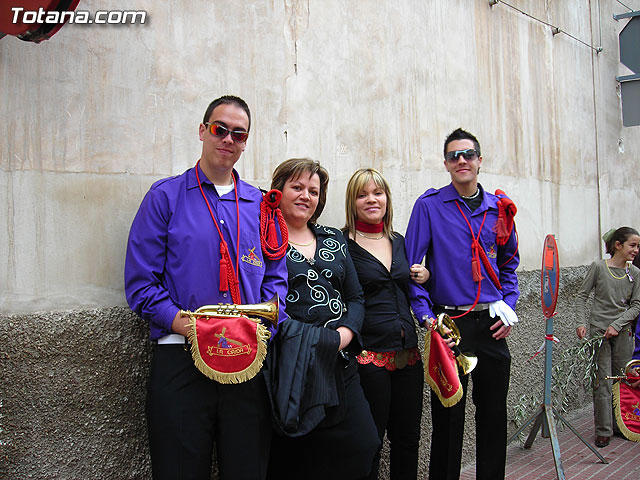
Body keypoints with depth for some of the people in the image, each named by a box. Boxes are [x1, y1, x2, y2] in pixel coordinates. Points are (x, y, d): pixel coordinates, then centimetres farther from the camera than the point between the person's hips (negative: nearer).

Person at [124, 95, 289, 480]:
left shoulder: (260, 205, 14)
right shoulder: (165, 196, 5)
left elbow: (276, 278, 12)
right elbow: (140, 282, -1)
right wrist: (178, 321, -16)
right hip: (181, 358, -2)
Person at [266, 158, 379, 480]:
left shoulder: (334, 239, 17)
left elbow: (355, 298, 16)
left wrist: (345, 333, -5)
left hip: (341, 363, 5)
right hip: (291, 365, -5)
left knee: (363, 445, 0)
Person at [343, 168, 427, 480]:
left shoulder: (399, 241, 13)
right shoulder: (341, 243, -6)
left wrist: (424, 276, 5)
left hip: (407, 352, 6)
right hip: (366, 354, -6)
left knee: (407, 437, 14)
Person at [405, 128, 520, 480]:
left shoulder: (500, 208, 9)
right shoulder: (429, 205, -3)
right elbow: (411, 266, -5)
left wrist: (509, 306, 6)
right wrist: (426, 316, -14)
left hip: (492, 327, 4)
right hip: (450, 324, -4)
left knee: (494, 414, 14)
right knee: (448, 416, 5)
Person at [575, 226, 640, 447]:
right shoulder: (599, 267, -4)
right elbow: (581, 296, -1)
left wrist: (617, 324, -11)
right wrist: (583, 323, -11)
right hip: (599, 331, -3)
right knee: (603, 382, -3)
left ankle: (619, 425, 26)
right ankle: (603, 431, 5)